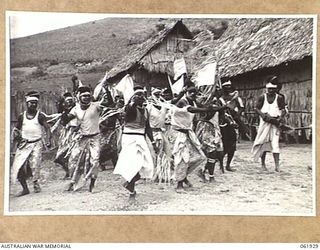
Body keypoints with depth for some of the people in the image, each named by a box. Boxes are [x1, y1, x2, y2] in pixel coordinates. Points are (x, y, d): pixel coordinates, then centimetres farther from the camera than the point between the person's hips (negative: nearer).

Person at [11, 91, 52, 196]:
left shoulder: (40, 116, -1)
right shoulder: (22, 116, 7)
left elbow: (47, 128, -6)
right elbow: (17, 128, 17)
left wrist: (48, 140, -20)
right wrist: (16, 134, -5)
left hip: (36, 144, -3)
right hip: (24, 143, 3)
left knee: (35, 164, -16)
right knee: (19, 166, -3)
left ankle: (36, 183, 8)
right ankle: (25, 188, 11)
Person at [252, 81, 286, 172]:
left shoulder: (279, 98, 4)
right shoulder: (262, 97, 4)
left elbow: (283, 110, 5)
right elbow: (257, 108, 4)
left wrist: (280, 118, -14)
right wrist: (264, 115, -14)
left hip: (275, 123, -1)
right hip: (265, 122, 1)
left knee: (275, 143, -10)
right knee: (263, 143, 6)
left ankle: (277, 165, -12)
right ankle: (263, 163, 19)